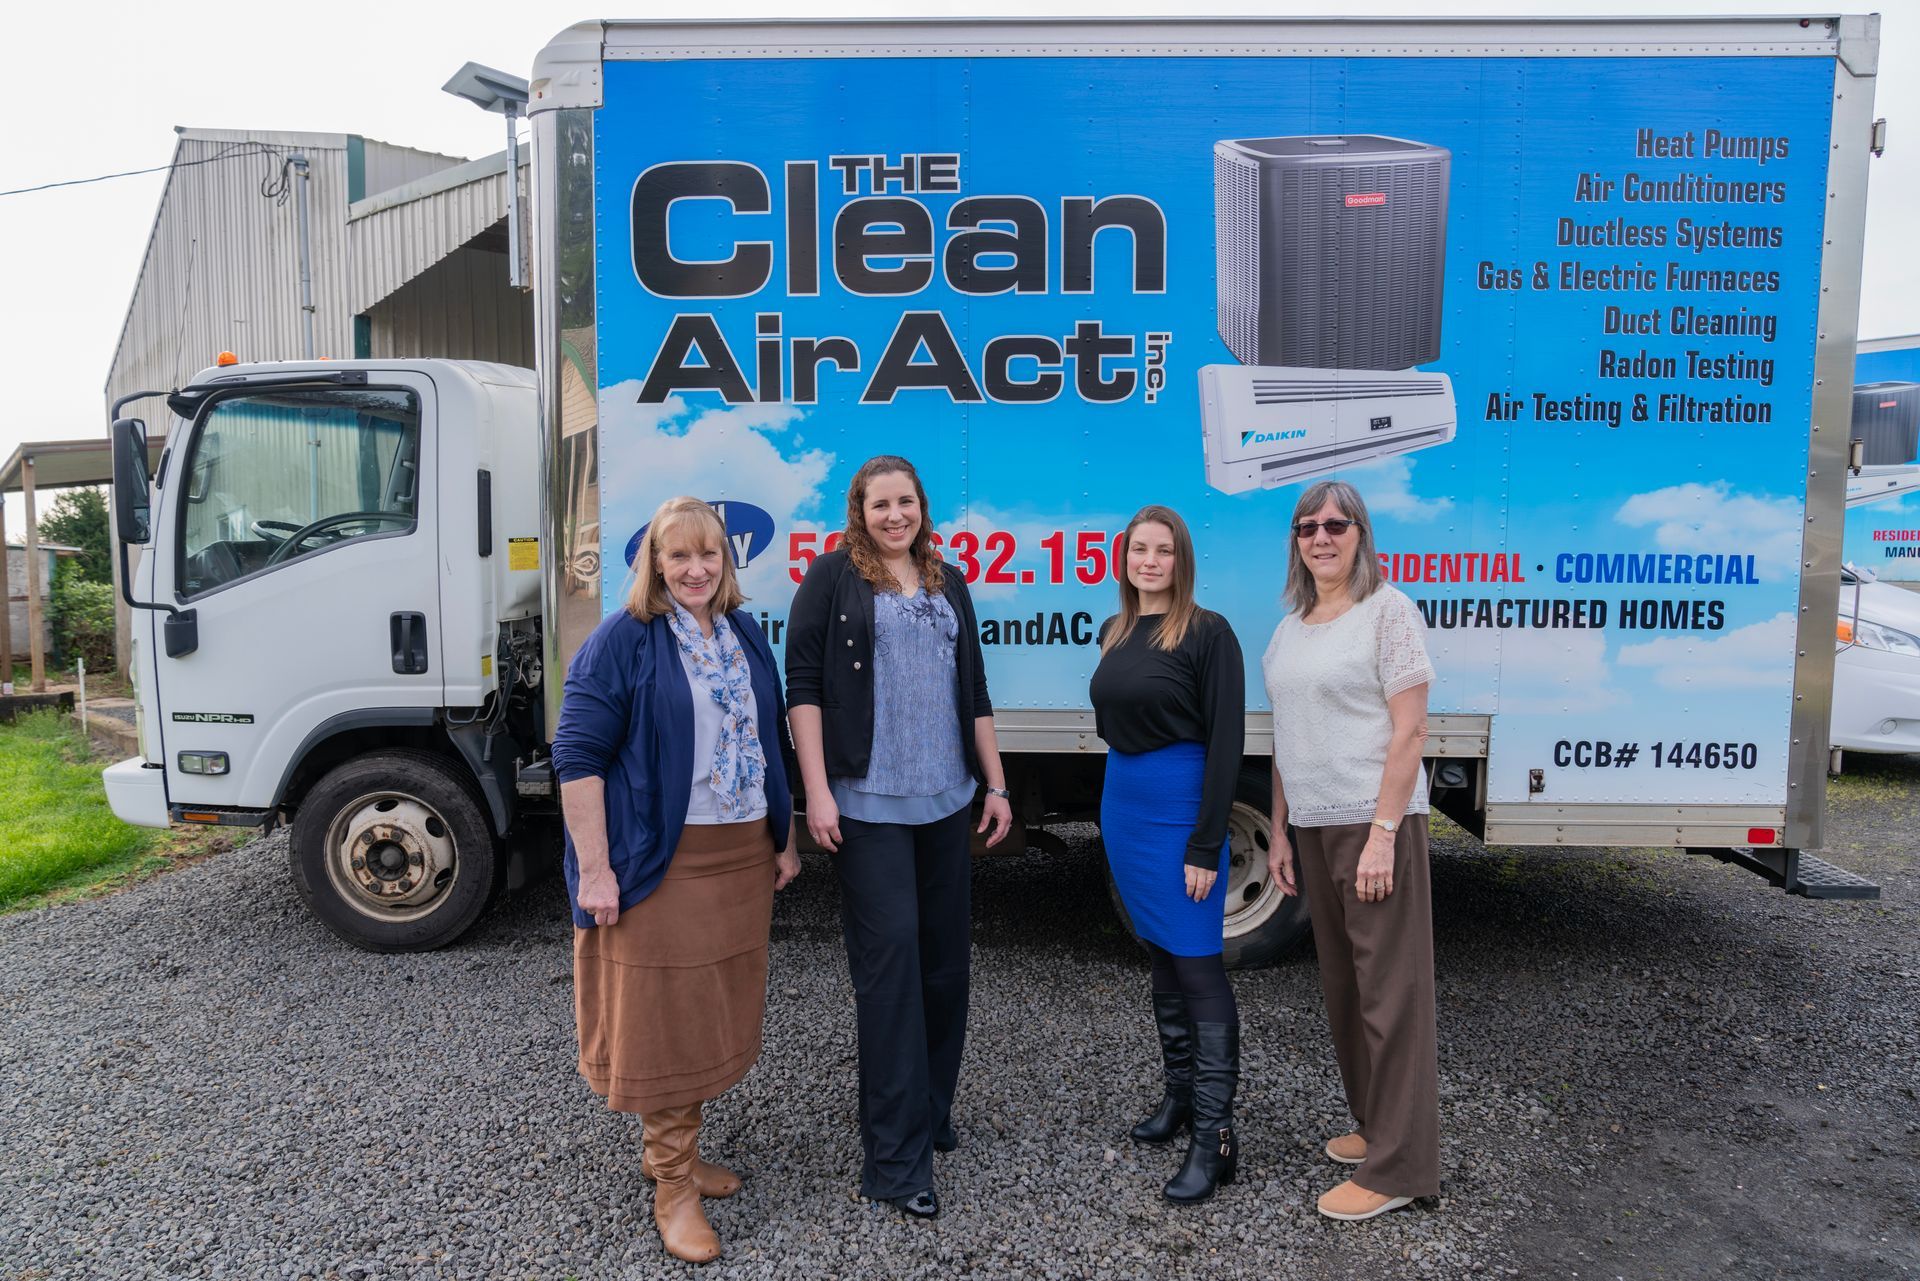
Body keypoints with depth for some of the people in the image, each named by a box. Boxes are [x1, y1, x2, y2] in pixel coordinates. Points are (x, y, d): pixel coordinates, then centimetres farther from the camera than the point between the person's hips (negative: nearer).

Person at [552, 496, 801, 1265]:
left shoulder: (745, 634, 10)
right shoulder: (623, 640, -9)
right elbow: (577, 756, -12)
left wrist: (785, 841, 15)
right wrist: (595, 870, -16)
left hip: (744, 855, 6)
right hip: (662, 861, -6)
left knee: (716, 1010, 15)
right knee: (665, 1014, 4)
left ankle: (668, 1151, 35)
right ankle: (673, 1186, 20)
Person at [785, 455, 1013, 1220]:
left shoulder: (948, 584, 14)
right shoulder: (833, 576, -1)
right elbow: (803, 685, -6)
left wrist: (995, 785, 14)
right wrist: (817, 791, -13)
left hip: (944, 800, 6)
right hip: (868, 804, -5)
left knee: (945, 953, 12)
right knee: (890, 956, -6)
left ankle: (931, 1107, 31)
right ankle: (896, 1159, 3)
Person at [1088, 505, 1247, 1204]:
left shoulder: (1207, 633, -11)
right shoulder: (1114, 633, 10)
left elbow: (1226, 742, -14)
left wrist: (1206, 846, -17)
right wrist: (1114, 801, 14)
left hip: (1181, 806, -7)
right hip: (1122, 804, 7)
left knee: (1198, 968, -4)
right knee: (1160, 957, 16)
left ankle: (1214, 1138, 3)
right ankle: (1179, 1095, 30)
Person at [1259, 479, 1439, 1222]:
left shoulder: (1388, 611, -7)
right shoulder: (1289, 629, 13)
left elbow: (1409, 730, -12)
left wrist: (1382, 834, -18)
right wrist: (1278, 832, 13)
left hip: (1375, 822, -7)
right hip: (1314, 826, 7)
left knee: (1389, 988, -2)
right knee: (1342, 984, 14)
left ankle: (1399, 1167, 7)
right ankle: (1374, 1124, 30)